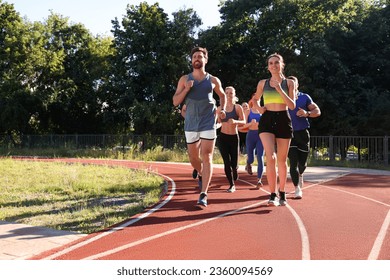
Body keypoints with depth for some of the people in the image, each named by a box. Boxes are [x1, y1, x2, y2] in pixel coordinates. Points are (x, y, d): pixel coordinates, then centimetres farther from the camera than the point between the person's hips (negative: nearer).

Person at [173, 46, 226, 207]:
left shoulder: (213, 80, 7)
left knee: (206, 157, -11)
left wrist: (222, 109, 7)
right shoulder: (184, 79, 7)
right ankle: (201, 174, 45)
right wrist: (186, 89, -13)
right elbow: (175, 102, 2)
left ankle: (203, 194, -12)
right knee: (193, 158, 12)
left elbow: (222, 95, 25)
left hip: (208, 123, -2)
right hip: (191, 124, 2)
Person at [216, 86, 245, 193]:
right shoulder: (220, 108, 5)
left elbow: (243, 122, -7)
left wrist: (235, 121, -25)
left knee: (234, 164, -1)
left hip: (234, 137, -1)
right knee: (227, 162, -6)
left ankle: (234, 175, 34)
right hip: (222, 137, 1)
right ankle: (232, 185, 9)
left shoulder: (238, 107, -2)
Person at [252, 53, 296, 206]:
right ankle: (273, 195, -12)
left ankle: (282, 194, 23)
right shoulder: (262, 83, 8)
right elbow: (255, 100, 24)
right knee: (271, 158, -18)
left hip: (283, 120, 0)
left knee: (282, 160, 7)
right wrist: (259, 108, 2)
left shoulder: (289, 82, 5)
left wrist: (280, 89, -14)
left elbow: (292, 105, -4)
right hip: (267, 120, 0)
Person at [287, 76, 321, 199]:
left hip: (303, 133, 1)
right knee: (293, 162, -11)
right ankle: (297, 189, -2)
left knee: (302, 163, 8)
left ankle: (300, 175, 43)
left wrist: (307, 113, -19)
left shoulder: (305, 97, 7)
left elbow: (317, 111, 1)